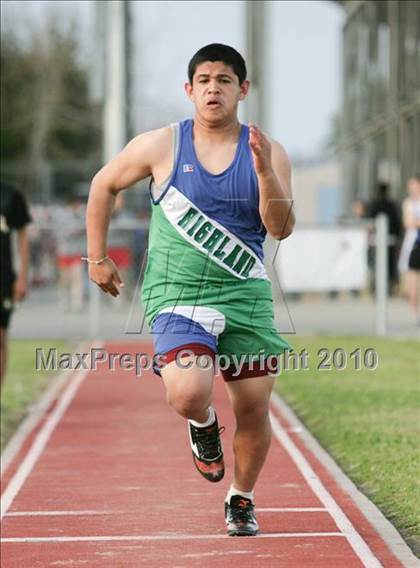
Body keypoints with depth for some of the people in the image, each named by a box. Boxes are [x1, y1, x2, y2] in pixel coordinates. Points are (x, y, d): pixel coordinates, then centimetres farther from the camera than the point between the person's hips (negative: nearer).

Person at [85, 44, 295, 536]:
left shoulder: (267, 152, 0)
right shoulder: (161, 146, -3)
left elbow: (281, 228, -9)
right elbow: (103, 185, 12)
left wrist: (264, 170, -24)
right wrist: (97, 257, 11)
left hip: (244, 295, 2)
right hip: (177, 294, -2)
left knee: (253, 408, 4)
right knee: (188, 394, -25)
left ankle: (241, 500, 30)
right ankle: (202, 426, 13)